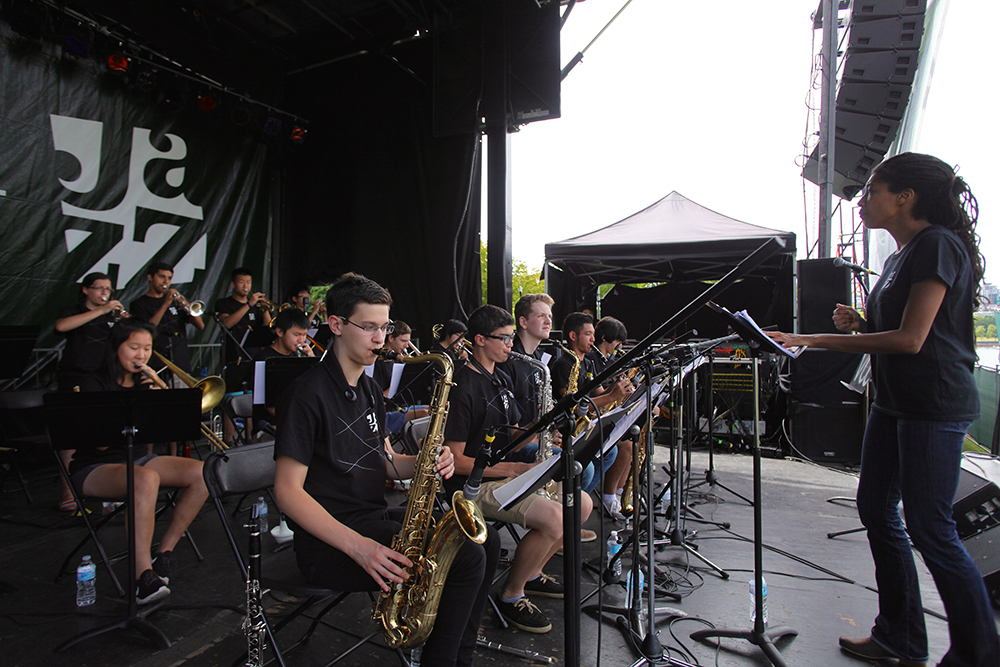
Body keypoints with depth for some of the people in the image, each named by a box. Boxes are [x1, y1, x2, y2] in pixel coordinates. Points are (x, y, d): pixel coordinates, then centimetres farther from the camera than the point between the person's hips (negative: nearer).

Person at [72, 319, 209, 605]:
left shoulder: (145, 382, 9)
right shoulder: (94, 385, -8)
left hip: (138, 458, 6)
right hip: (94, 468, -6)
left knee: (202, 473, -18)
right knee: (147, 478, -39)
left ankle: (165, 551, -7)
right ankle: (143, 574, -37)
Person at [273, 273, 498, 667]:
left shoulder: (369, 388, 13)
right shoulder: (309, 394, -15)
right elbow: (288, 490, -18)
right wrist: (357, 546, -27)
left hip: (376, 519, 9)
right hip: (330, 541, -8)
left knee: (487, 540, 0)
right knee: (467, 557, -21)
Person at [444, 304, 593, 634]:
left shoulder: (501, 379, 12)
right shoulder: (462, 387, -18)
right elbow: (455, 461, -19)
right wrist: (511, 468, -21)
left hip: (507, 473, 9)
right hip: (475, 483, -9)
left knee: (582, 503, 3)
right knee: (553, 517, -27)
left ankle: (531, 573, 19)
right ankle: (510, 595, -2)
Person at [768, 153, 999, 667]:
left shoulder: (938, 245, -14)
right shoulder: (900, 256, 15)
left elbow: (910, 339, -21)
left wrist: (813, 340, -22)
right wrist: (859, 324, 2)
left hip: (935, 406, -10)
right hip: (894, 402, 10)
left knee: (929, 529, -1)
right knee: (876, 510, 12)